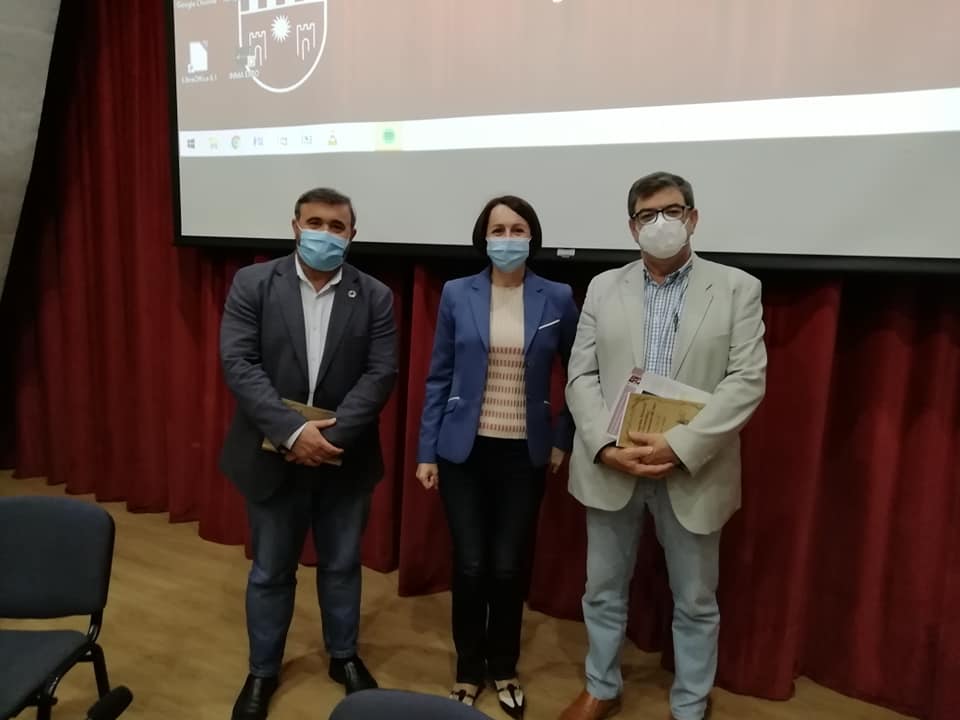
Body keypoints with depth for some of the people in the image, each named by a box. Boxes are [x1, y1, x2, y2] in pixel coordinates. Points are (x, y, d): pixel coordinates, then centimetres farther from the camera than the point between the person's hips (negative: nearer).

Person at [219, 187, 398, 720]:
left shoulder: (374, 297, -2)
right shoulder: (252, 284, -4)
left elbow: (381, 373, -9)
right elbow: (238, 365, -12)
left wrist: (332, 435, -19)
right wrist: (292, 431, -22)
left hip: (345, 459, 1)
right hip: (273, 456, 0)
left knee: (341, 566, 17)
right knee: (269, 571, 16)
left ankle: (344, 656, 40)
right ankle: (262, 670, 37)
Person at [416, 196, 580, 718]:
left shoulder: (558, 299, -2)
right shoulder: (456, 295, -2)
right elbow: (439, 378, 1)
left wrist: (564, 438, 4)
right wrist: (427, 451, -1)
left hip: (525, 453, 0)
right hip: (463, 450, 0)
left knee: (509, 568, 6)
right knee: (470, 566, 4)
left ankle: (505, 669, 32)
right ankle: (468, 671, 29)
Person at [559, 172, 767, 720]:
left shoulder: (738, 288, -1)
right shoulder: (604, 288, 6)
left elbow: (747, 382, -9)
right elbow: (581, 376, 1)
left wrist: (680, 447, -19)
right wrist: (605, 446, -13)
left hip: (692, 472, -1)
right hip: (611, 466, 2)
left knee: (695, 602, 14)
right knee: (604, 591, 16)